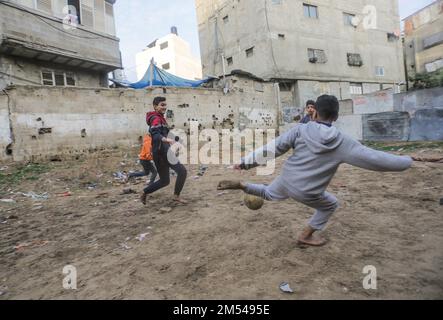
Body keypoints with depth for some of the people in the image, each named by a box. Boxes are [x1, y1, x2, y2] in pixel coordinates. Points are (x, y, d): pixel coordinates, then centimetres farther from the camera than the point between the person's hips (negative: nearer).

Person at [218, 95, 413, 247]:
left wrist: (246, 163, -4)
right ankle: (306, 236, 32)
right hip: (306, 193, -2)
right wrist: (406, 161, 5)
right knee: (330, 205, 27)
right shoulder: (342, 142, -16)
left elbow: (272, 149, -11)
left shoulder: (300, 130, -12)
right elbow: (375, 159, -12)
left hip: (286, 180, 3)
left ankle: (240, 186, 16)